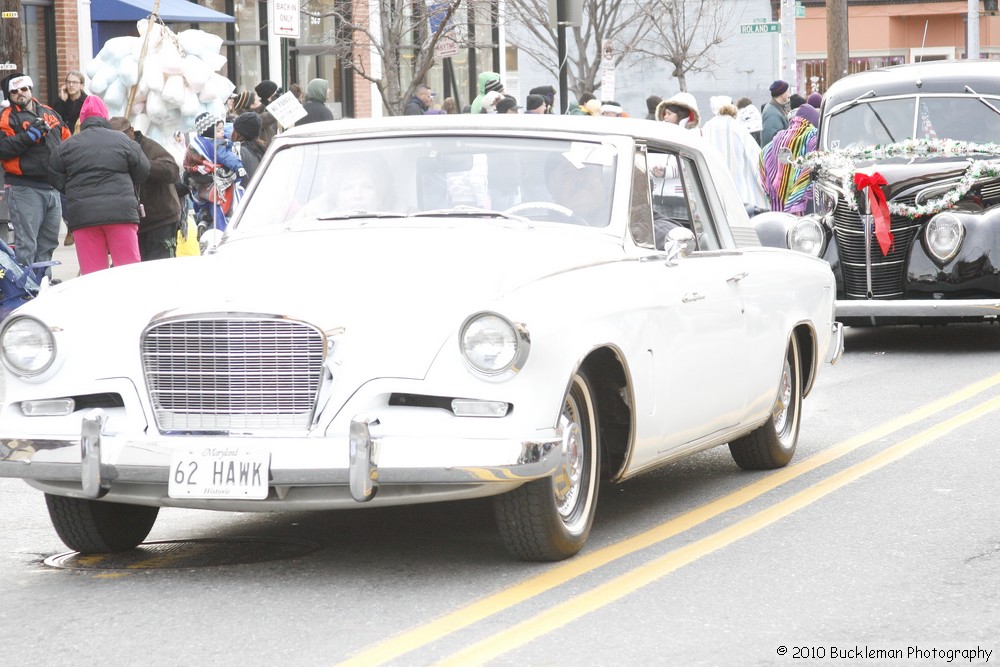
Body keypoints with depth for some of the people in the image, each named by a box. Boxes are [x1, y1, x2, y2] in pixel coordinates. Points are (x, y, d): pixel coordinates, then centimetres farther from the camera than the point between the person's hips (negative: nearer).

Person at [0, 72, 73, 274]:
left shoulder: (50, 113, 17)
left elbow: (66, 139, 27)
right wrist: (28, 136, -23)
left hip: (52, 187, 7)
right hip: (24, 189, -7)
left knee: (49, 240, 14)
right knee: (26, 243, -10)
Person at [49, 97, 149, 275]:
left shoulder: (67, 146, 7)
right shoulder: (122, 140, 5)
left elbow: (57, 181, 11)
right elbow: (143, 172, 11)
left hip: (82, 214, 1)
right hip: (121, 212, -1)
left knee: (91, 272, 2)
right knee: (130, 267, 2)